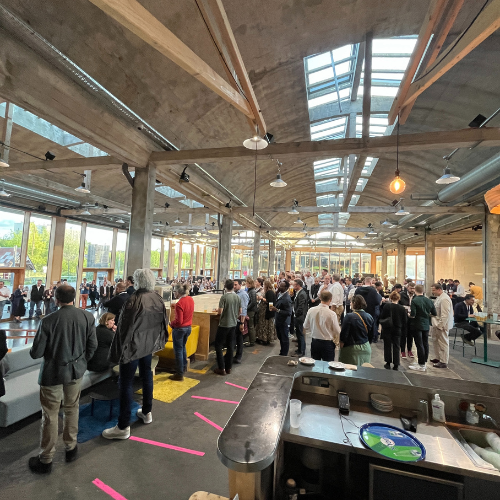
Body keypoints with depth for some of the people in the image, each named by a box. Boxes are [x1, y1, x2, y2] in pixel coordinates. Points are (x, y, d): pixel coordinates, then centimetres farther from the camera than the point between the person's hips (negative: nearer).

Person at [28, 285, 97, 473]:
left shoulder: (48, 321, -23)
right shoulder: (88, 317, -14)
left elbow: (36, 353, -15)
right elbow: (92, 345, -6)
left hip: (53, 373, -3)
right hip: (76, 370, 3)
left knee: (50, 415, 15)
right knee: (72, 409, 22)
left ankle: (46, 460, 31)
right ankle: (71, 448, 38)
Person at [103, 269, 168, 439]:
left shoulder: (134, 300, -24)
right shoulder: (158, 299, -4)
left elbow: (124, 327, -21)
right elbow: (163, 323, 5)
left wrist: (120, 348, -11)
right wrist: (157, 341, 17)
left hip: (133, 345, -7)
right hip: (148, 344, 7)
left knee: (126, 383, 5)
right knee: (146, 375, 21)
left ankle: (123, 427, 15)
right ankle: (147, 412, 37)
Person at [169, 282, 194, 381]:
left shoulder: (179, 304, -25)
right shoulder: (190, 299, -3)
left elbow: (179, 321, -22)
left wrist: (171, 323, -6)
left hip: (179, 329, -8)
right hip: (188, 327, 8)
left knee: (178, 351, 7)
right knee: (183, 347, 27)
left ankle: (179, 375, 18)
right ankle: (184, 367, 41)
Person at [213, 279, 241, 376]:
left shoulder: (224, 297, -16)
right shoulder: (238, 297, -1)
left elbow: (220, 311, -18)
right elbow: (240, 312, 5)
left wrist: (218, 310, 4)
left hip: (224, 324, -5)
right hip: (233, 324, 5)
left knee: (218, 345, 7)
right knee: (230, 346, 13)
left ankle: (221, 368, 8)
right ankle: (228, 367, 21)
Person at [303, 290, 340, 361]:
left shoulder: (311, 311, -10)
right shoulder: (332, 314, -20)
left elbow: (306, 326, 3)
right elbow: (337, 331, -10)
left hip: (315, 342, 4)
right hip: (327, 344, -3)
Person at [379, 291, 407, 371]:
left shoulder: (386, 306, -14)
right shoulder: (402, 308, -7)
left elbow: (382, 317, -9)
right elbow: (405, 321, 0)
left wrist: (383, 324, 10)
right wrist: (403, 331, 10)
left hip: (387, 329, -2)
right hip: (397, 329, 2)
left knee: (387, 345, 11)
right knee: (396, 347, 11)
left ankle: (388, 363, 16)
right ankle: (395, 365, 14)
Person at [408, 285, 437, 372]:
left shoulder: (414, 300, -17)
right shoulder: (429, 301, 0)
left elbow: (413, 315, -22)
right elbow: (435, 314, 5)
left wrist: (409, 315, 0)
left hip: (417, 325, -6)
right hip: (426, 325, 6)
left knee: (419, 345, 0)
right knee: (425, 344, 15)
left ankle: (421, 365, 6)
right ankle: (424, 362, 27)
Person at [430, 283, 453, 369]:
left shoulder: (444, 299, -20)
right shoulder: (439, 297, 12)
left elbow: (445, 314, -24)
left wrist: (440, 325, -22)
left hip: (442, 325, -10)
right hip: (437, 324, 10)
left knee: (443, 343, 0)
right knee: (436, 341, 19)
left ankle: (444, 362, 9)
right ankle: (438, 358, 32)